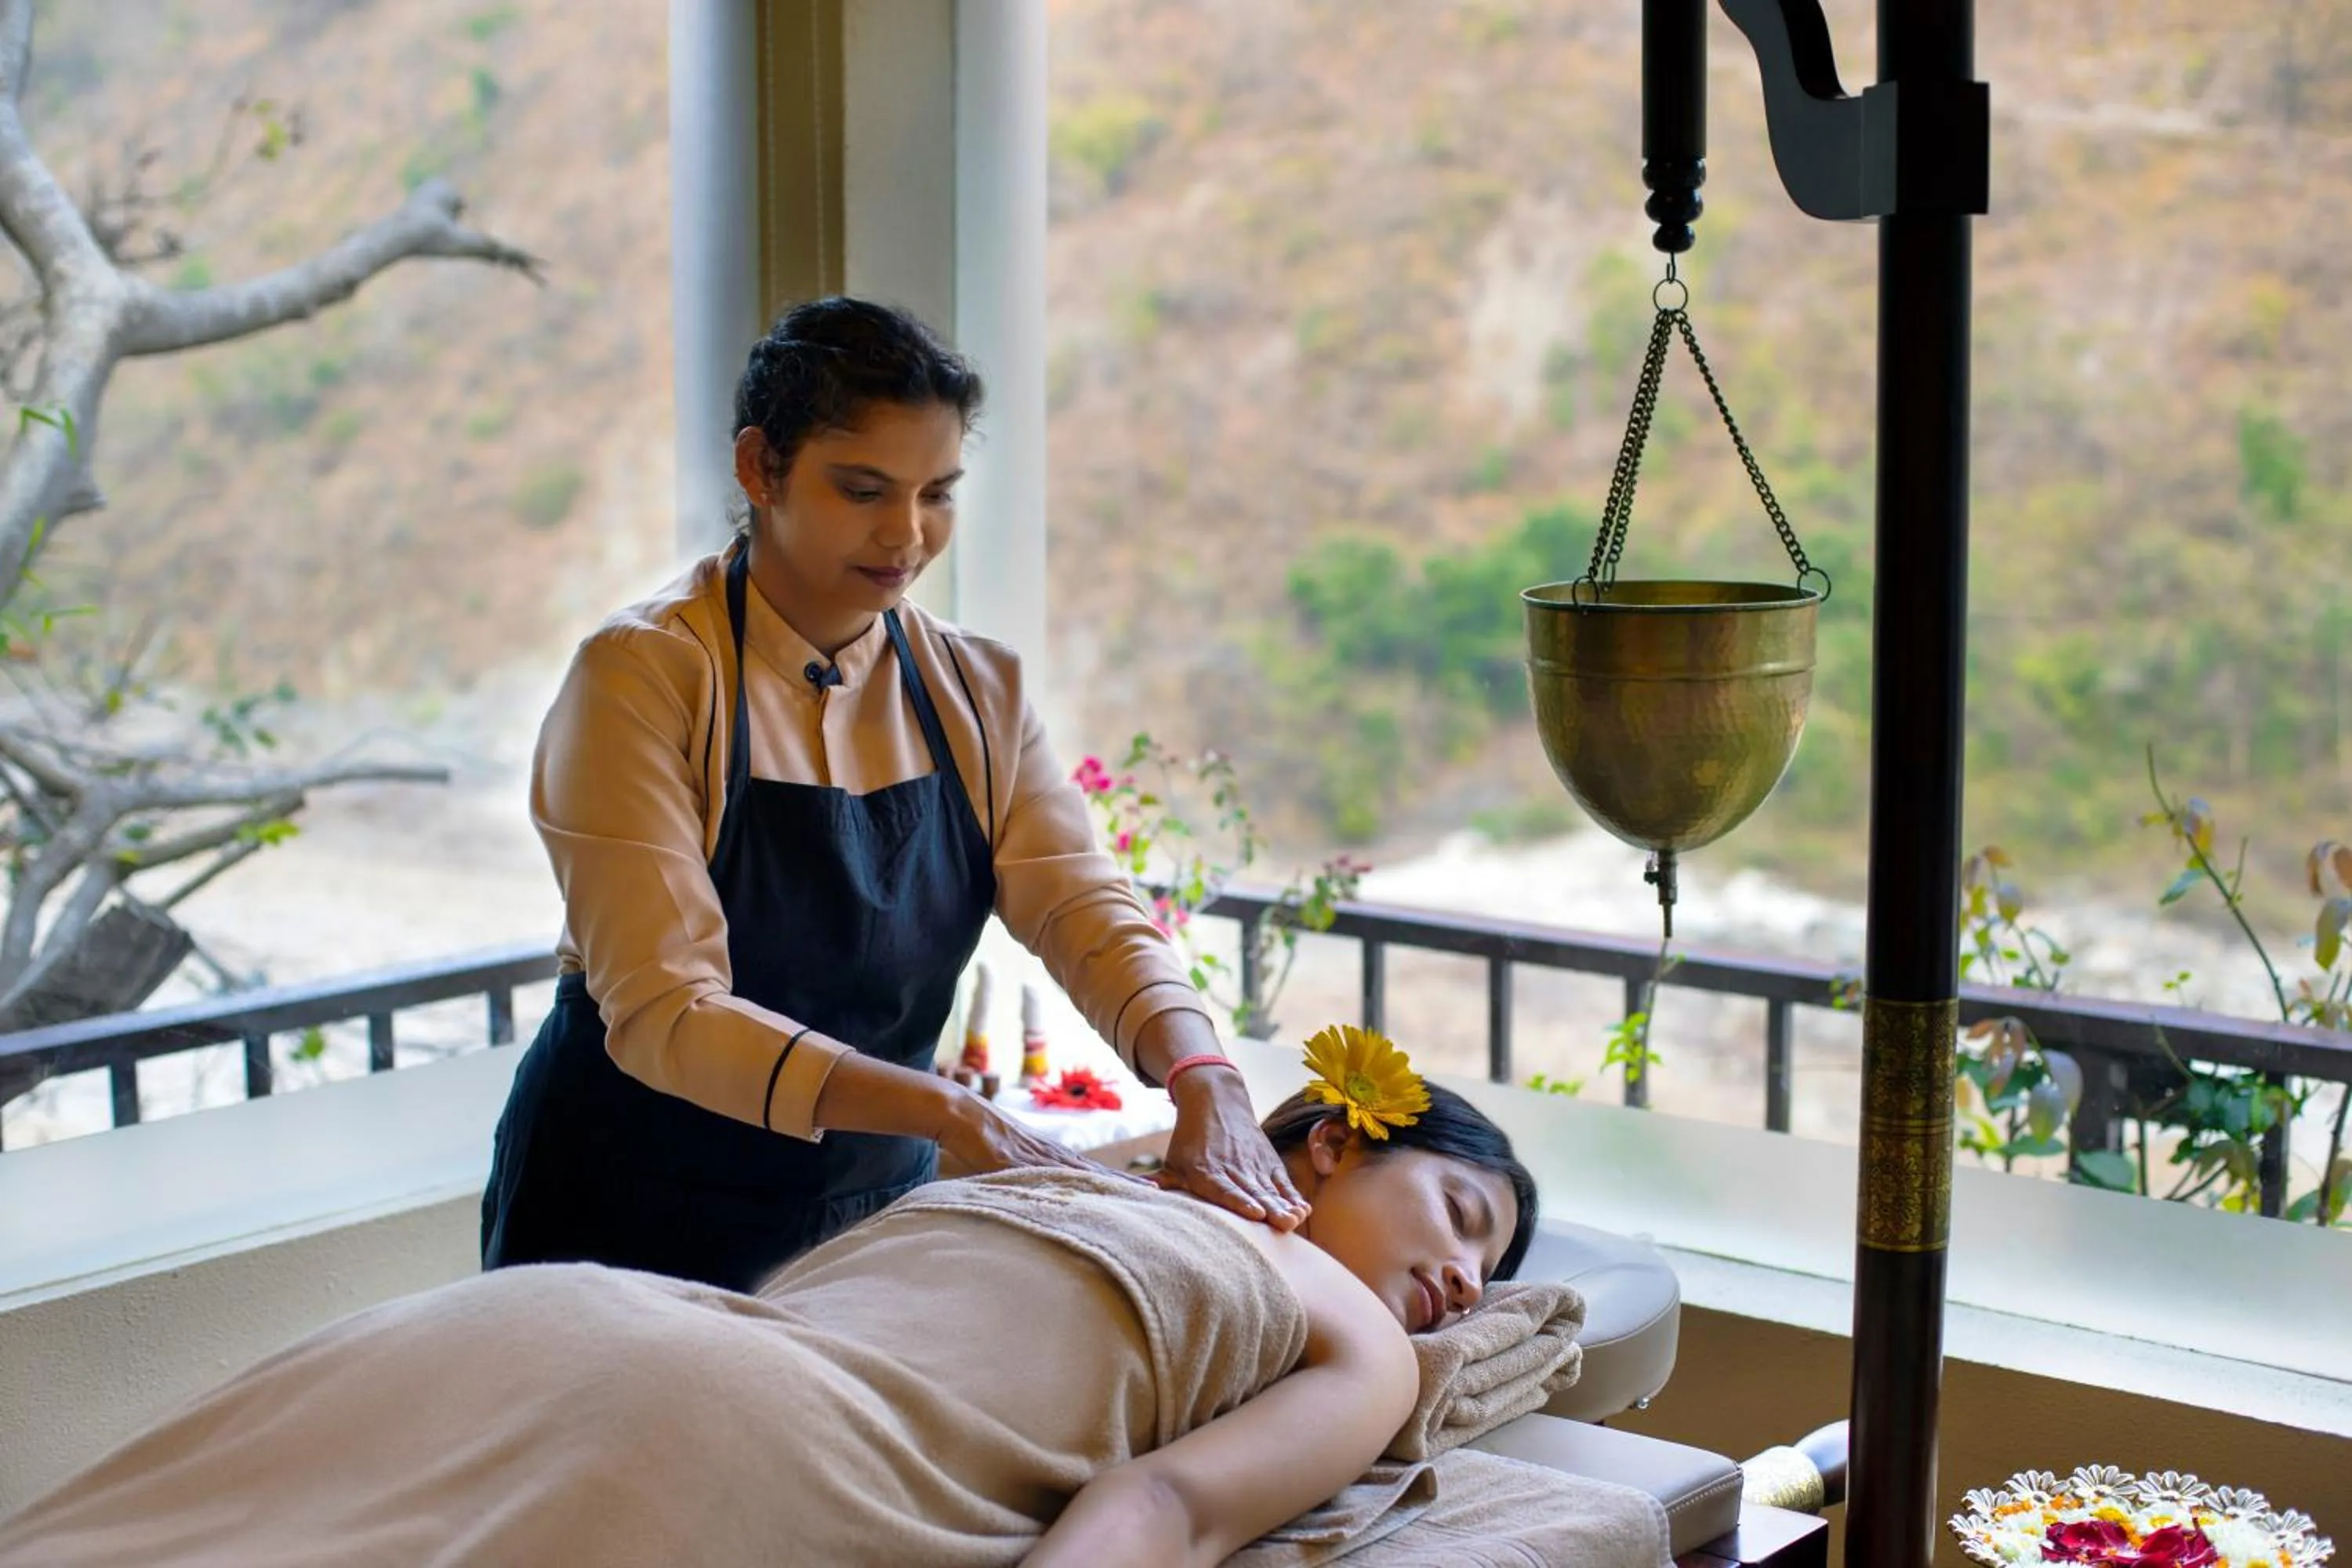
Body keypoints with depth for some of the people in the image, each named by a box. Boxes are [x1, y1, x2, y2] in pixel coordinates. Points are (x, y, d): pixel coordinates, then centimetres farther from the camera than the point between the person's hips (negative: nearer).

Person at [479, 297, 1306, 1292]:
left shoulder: (976, 694, 1)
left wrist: (1205, 1082, -29)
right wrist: (950, 1113, -33)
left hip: (873, 1215, 4)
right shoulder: (644, 676, -16)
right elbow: (663, 1014, -24)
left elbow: (1087, 911, -8)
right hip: (634, 1229, -4)